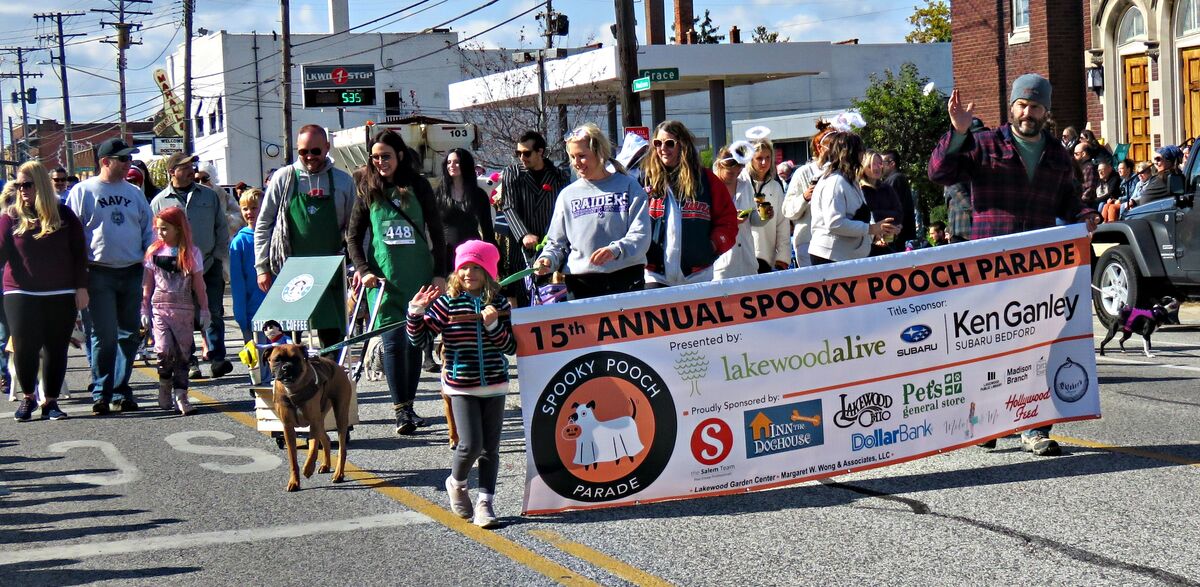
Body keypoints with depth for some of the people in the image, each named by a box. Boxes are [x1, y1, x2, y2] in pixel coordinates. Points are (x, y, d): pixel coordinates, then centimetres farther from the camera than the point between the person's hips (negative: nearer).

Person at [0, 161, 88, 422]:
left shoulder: (63, 214, 2)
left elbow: (79, 252, 4)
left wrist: (81, 287, 0)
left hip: (61, 295, 1)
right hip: (21, 293, 0)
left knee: (56, 348, 3)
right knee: (24, 347, -5)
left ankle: (51, 401, 15)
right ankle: (27, 397, 17)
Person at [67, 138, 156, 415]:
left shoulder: (134, 193, 14)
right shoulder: (83, 191, 1)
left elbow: (148, 230, 19)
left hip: (132, 273, 4)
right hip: (100, 274, -4)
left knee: (129, 335, 6)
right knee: (105, 336, -7)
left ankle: (121, 391, 15)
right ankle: (101, 393, 0)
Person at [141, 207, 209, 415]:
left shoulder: (192, 253, 1)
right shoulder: (154, 252, 5)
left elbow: (198, 285, 6)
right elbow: (147, 284, 9)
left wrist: (204, 309, 5)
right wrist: (144, 309, 7)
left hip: (184, 309, 0)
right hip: (160, 308, 0)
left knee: (182, 353, -1)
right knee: (164, 350, -13)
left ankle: (180, 395, 3)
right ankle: (165, 386, 9)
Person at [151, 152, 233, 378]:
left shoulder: (209, 196, 10)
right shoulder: (160, 202, 5)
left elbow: (222, 227, 13)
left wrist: (219, 256, 4)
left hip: (210, 266, 1)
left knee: (214, 313, 0)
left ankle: (217, 358, 3)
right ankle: (189, 362, 7)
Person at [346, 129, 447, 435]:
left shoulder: (418, 186, 4)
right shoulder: (367, 190, 4)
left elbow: (436, 231, 7)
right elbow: (353, 236, 7)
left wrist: (440, 272, 1)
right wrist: (363, 270, -6)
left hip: (419, 274, 1)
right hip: (384, 277, -1)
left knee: (415, 341, 6)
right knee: (394, 342, -8)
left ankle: (408, 406, 16)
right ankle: (401, 411, -7)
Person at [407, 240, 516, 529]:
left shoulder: (499, 304, 2)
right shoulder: (447, 303, -3)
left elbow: (511, 346, -2)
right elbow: (419, 338, -4)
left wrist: (493, 325, -16)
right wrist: (416, 312, -18)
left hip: (494, 385, 2)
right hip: (461, 386, -2)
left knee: (490, 447, 5)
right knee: (470, 444, -11)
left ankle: (485, 500, 15)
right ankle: (456, 483, 18)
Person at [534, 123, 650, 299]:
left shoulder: (628, 186, 4)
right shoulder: (568, 194, 13)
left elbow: (641, 235, -7)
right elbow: (557, 242, 15)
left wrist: (615, 250, -25)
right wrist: (548, 259, -7)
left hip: (626, 282, -2)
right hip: (581, 284, 2)